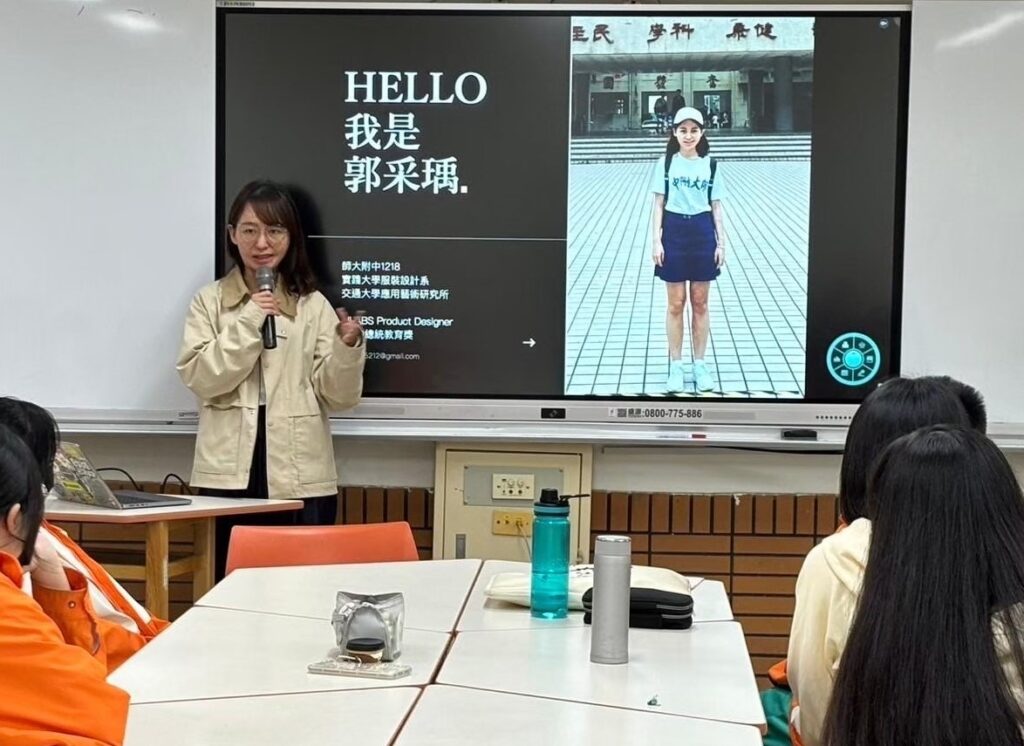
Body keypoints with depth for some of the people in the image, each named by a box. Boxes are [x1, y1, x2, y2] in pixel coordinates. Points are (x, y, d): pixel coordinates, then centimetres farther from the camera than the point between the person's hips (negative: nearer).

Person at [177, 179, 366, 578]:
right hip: (229, 474, 0)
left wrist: (347, 348, -17)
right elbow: (199, 378, -5)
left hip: (301, 476, 0)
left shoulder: (313, 305, 7)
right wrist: (248, 323, -13)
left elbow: (339, 396, 2)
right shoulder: (210, 301, 7)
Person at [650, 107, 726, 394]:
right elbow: (659, 205, 1)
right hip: (674, 232, -1)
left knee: (700, 303, 7)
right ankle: (675, 365, 11)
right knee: (676, 303, 3)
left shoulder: (710, 165, 5)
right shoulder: (666, 163, 1)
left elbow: (716, 208, 7)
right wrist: (656, 240, -6)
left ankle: (700, 364, 15)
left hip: (703, 233, 1)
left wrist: (721, 243, 1)